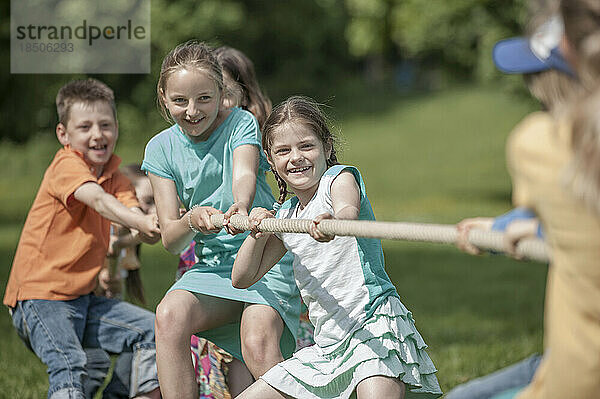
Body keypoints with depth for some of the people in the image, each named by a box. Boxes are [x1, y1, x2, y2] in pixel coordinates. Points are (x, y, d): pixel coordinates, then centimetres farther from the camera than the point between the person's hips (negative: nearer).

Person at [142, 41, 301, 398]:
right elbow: (170, 240, -4)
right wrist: (192, 220, -29)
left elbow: (245, 175, -26)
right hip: (212, 266, 3)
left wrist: (240, 206, -51)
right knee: (170, 314, -28)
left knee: (257, 345, -29)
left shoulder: (241, 123, -4)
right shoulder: (162, 148, 2)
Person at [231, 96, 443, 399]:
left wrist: (333, 222, -53)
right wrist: (258, 234, -2)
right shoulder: (285, 217, 16)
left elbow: (349, 211, -28)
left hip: (374, 320, -7)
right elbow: (242, 278, 16)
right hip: (327, 341, 7)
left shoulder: (340, 178, -3)